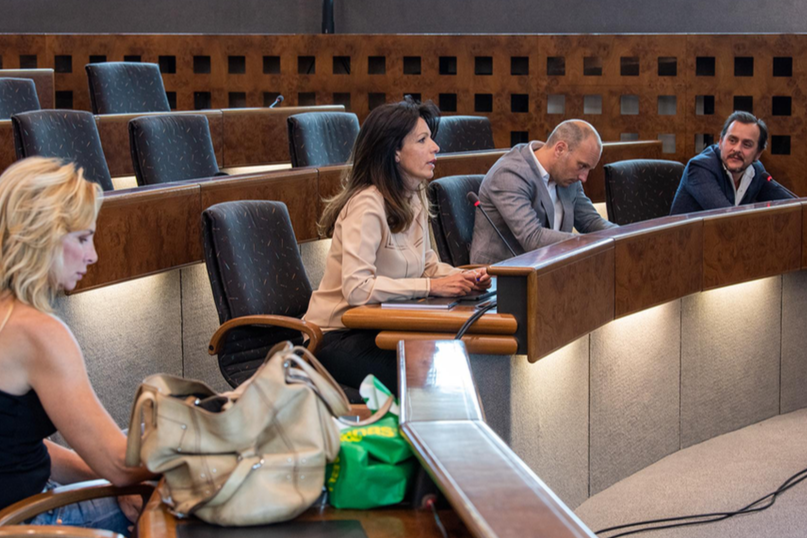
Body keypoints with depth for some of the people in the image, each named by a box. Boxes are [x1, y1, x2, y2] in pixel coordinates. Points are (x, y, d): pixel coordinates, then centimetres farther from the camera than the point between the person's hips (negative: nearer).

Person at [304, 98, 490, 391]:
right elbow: (357, 287, -30)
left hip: (379, 328, 8)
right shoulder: (368, 205, -22)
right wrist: (432, 286, -27)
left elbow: (426, 263, 17)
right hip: (338, 336, -8)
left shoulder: (414, 197, 7)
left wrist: (465, 278, -5)